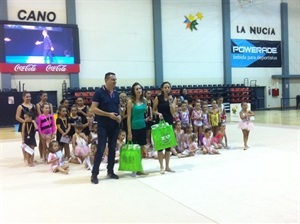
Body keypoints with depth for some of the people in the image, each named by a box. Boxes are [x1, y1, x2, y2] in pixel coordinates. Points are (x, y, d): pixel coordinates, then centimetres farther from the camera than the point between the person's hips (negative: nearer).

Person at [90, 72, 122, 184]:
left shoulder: (116, 93, 10)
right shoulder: (99, 92, -8)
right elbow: (93, 109, -14)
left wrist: (119, 116, -1)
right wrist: (108, 114, -19)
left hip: (115, 125, 6)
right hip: (103, 126, -6)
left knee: (112, 149, 10)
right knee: (101, 149, -6)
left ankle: (110, 171, 21)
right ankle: (94, 174, 2)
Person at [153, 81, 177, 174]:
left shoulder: (173, 98, 3)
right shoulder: (158, 98, -3)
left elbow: (173, 112, -6)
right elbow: (154, 110, 2)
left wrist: (170, 101, -16)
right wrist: (158, 113, -18)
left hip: (169, 122, 3)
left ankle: (167, 166, 18)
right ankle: (161, 167, 6)